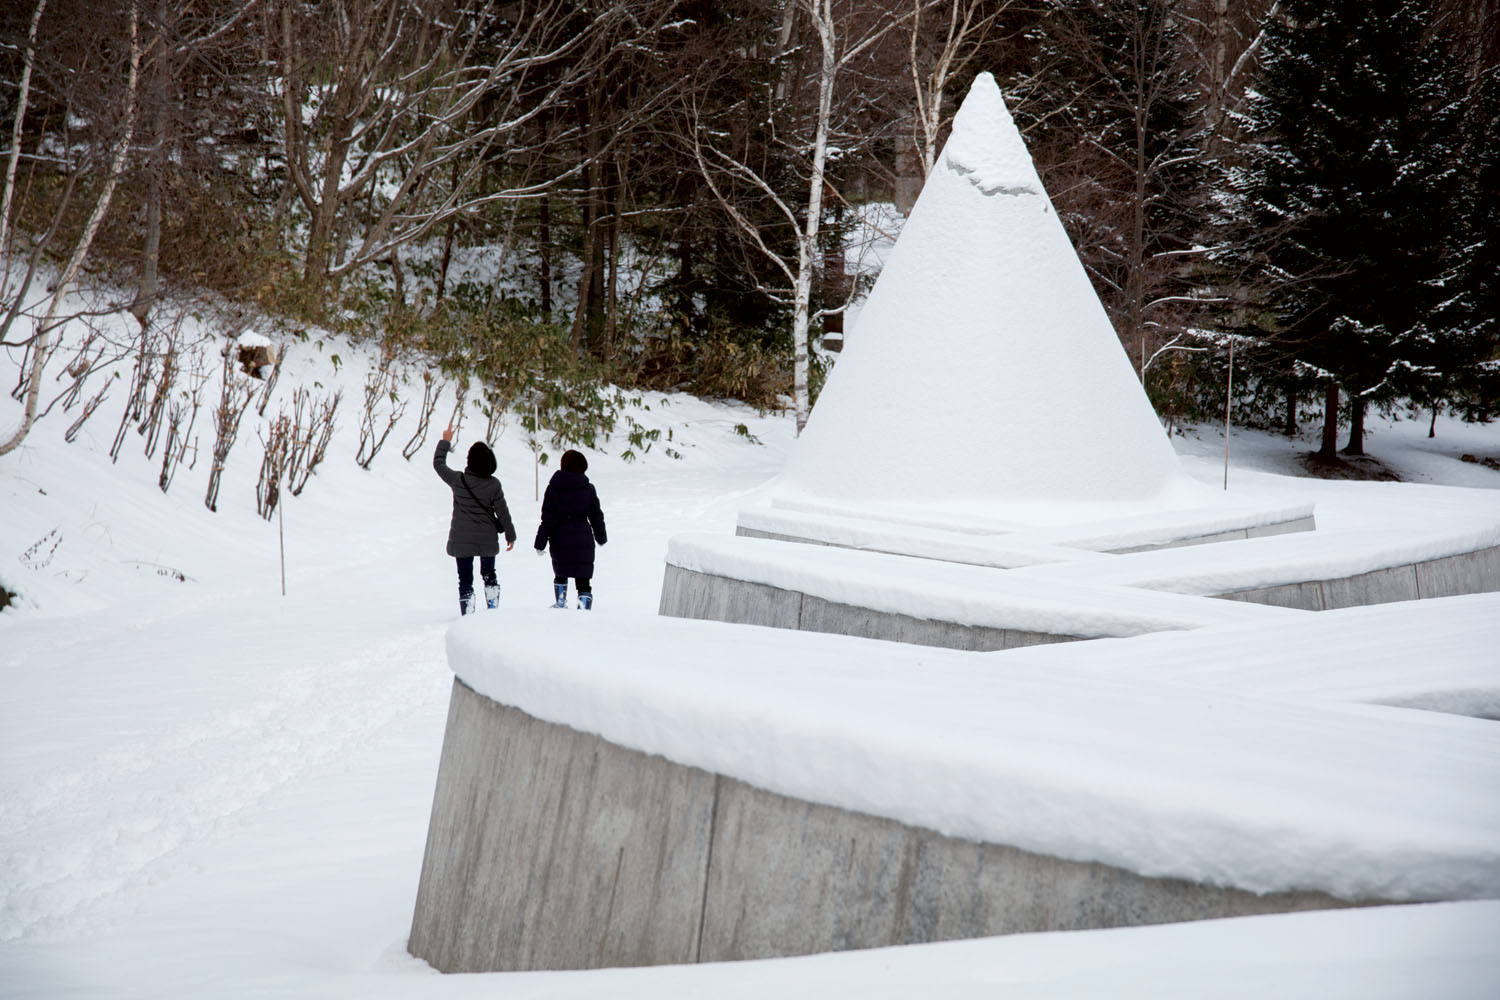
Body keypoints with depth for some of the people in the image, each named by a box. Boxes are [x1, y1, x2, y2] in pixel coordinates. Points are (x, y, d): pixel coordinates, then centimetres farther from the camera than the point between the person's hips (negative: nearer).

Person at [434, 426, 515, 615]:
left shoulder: (457, 480, -11)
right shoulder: (493, 484, -10)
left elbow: (438, 463, 6)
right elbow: (502, 512, -4)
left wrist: (445, 442, 18)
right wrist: (510, 535, 7)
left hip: (461, 540, -1)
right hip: (487, 539, 1)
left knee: (465, 580, 4)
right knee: (489, 574, 21)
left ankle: (468, 615, 0)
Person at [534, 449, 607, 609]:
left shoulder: (553, 489, -5)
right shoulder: (588, 488, 0)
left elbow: (547, 519, -7)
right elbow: (597, 516, 8)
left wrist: (540, 543, -2)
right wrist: (601, 537, 23)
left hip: (560, 540, 0)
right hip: (584, 540, 0)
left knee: (560, 573, 24)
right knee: (583, 578, -1)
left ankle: (560, 603, 29)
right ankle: (585, 606, -15)